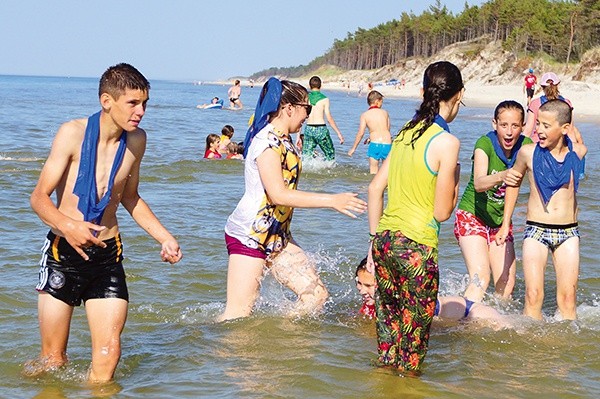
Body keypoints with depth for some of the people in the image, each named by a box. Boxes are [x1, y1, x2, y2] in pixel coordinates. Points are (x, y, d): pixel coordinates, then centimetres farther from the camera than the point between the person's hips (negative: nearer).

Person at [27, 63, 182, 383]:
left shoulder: (137, 140, 4)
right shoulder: (73, 133, -12)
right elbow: (39, 197, -12)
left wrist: (164, 237, 12)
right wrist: (68, 226, -31)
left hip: (107, 255, 3)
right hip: (64, 252, -3)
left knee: (108, 353, -7)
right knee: (52, 359, 4)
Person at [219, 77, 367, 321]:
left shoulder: (283, 140, 14)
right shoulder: (268, 141, -16)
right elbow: (278, 194, -25)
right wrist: (332, 201, -24)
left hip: (276, 236, 10)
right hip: (248, 235, -10)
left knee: (315, 294, 4)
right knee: (237, 316, -9)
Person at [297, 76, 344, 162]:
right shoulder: (324, 99, -3)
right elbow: (329, 118, -7)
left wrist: (298, 136, 7)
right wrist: (339, 133, 0)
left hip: (308, 129, 3)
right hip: (321, 129, -3)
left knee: (306, 157, 4)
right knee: (330, 153, 18)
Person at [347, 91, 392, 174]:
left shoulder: (365, 115, 1)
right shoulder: (385, 113, 8)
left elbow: (361, 133, -3)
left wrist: (353, 148, 7)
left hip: (375, 144, -2)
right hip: (387, 144, 2)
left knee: (373, 171, 4)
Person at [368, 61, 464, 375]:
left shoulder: (406, 132, 8)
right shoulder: (446, 142, -12)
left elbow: (375, 188, 11)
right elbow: (442, 213, -10)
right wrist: (454, 178, 6)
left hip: (384, 242, 7)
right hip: (416, 247, -7)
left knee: (389, 328, 18)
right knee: (413, 341, 5)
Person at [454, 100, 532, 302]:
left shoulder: (525, 146, -8)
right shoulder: (485, 144, -21)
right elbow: (479, 183, -35)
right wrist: (502, 176, -56)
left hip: (500, 221, 5)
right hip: (472, 216, -5)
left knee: (507, 284, 0)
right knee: (480, 278, -22)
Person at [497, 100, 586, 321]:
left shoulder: (577, 152, -3)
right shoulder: (528, 152, -5)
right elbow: (514, 182, 13)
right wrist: (505, 224, 16)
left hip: (568, 232, 2)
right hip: (535, 230, -1)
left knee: (568, 297, 0)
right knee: (533, 295, -9)